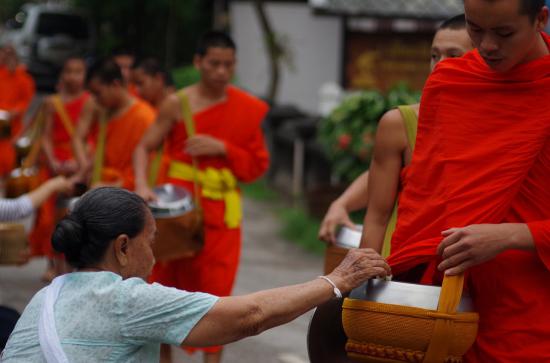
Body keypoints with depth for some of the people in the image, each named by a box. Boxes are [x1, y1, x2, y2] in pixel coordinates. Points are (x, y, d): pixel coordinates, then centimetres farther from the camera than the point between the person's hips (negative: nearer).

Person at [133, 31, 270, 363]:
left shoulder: (249, 109, 0)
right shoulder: (177, 104, -4)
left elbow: (259, 165, 3)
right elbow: (144, 148, -1)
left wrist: (222, 148, -12)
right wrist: (142, 185, -18)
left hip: (222, 211, 1)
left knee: (215, 291, -1)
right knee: (168, 284, 7)